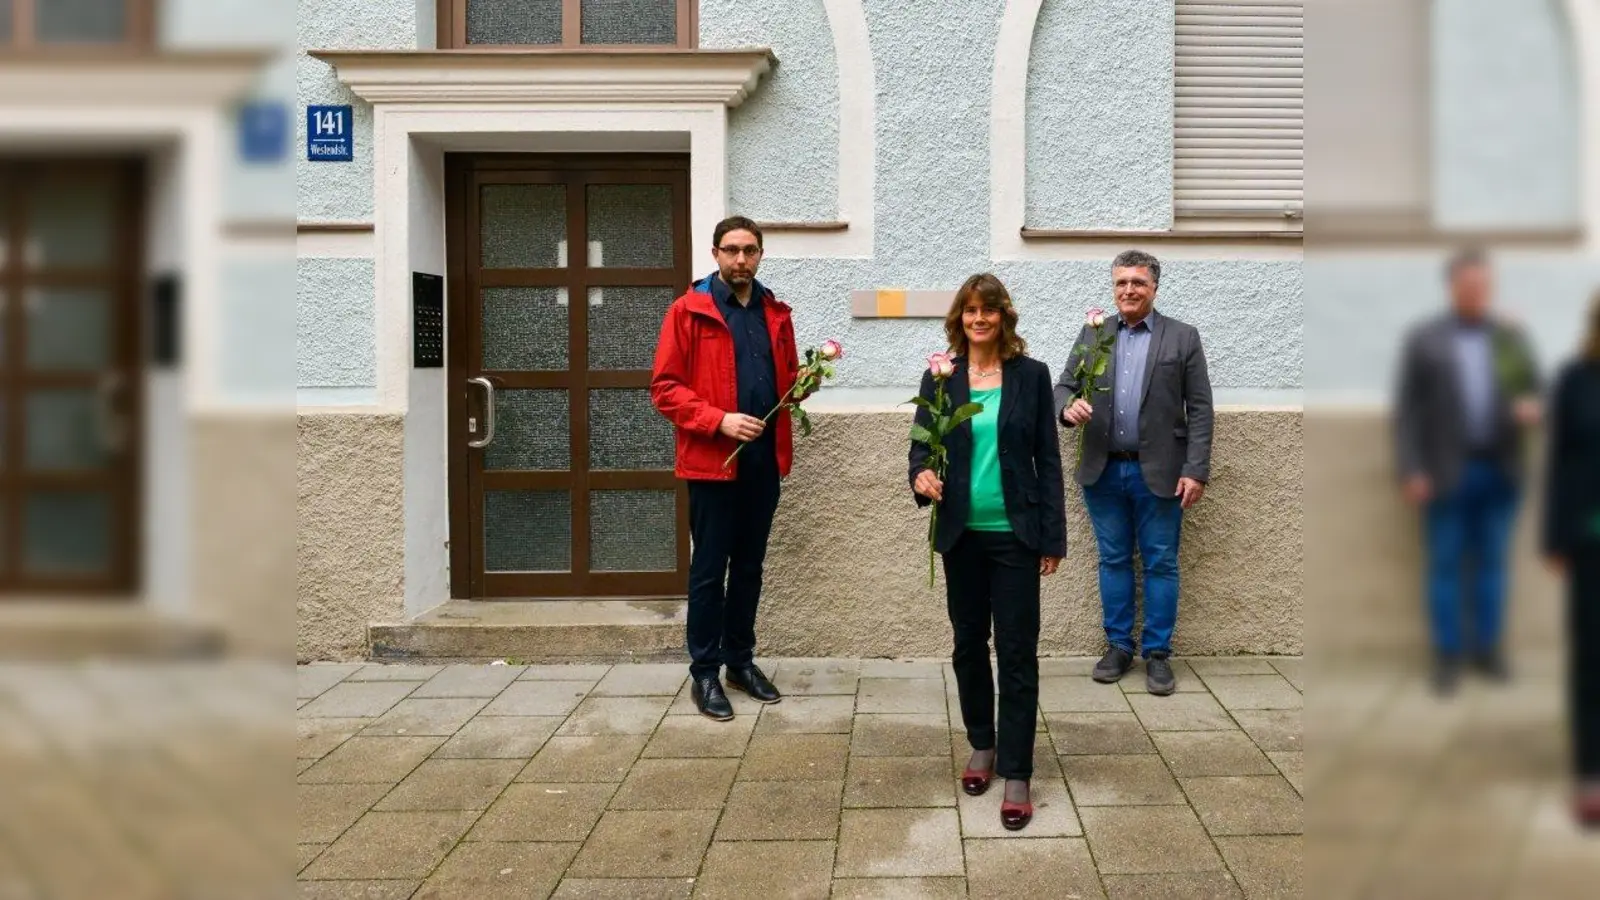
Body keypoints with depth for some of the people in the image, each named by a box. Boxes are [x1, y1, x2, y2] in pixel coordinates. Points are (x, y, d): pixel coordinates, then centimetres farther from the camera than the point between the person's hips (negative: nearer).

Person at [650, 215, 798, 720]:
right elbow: (664, 388, -9)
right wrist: (718, 420, -20)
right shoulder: (688, 311, -5)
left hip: (765, 462, 5)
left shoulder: (776, 314, 11)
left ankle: (741, 661, 26)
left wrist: (803, 383, -3)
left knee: (749, 567, 14)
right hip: (712, 461, -5)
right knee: (709, 570, 2)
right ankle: (704, 673, 11)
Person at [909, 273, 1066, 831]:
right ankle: (982, 745, 31)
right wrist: (921, 477, -20)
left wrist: (1053, 536, -3)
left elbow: (1048, 458, 0)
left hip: (1015, 534, -2)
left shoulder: (1031, 375, -1)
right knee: (968, 643, 13)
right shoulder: (940, 378, 2)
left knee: (1017, 652, -2)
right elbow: (921, 446, 4)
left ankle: (1016, 774, 4)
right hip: (961, 533, 2)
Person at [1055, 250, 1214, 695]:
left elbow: (1200, 409, -2)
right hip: (1103, 471, 3)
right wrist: (1067, 406, -17)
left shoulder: (1183, 337, 0)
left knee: (1160, 564, 4)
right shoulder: (1093, 334, 8)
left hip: (1159, 473, -2)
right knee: (1113, 560, 10)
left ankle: (1157, 654, 14)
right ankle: (1118, 646, 21)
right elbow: (1064, 386, 8)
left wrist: (1196, 470, -9)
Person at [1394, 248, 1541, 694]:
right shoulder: (1423, 339, -1)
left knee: (1492, 562, 10)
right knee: (1445, 565, 3)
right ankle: (1448, 654, 12)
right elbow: (1408, 409, -3)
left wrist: (1530, 406, -13)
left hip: (1499, 472, 3)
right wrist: (1411, 470, -10)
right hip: (1447, 473, -3)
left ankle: (1487, 646, 22)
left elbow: (1533, 388, 12)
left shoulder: (1511, 336, 8)